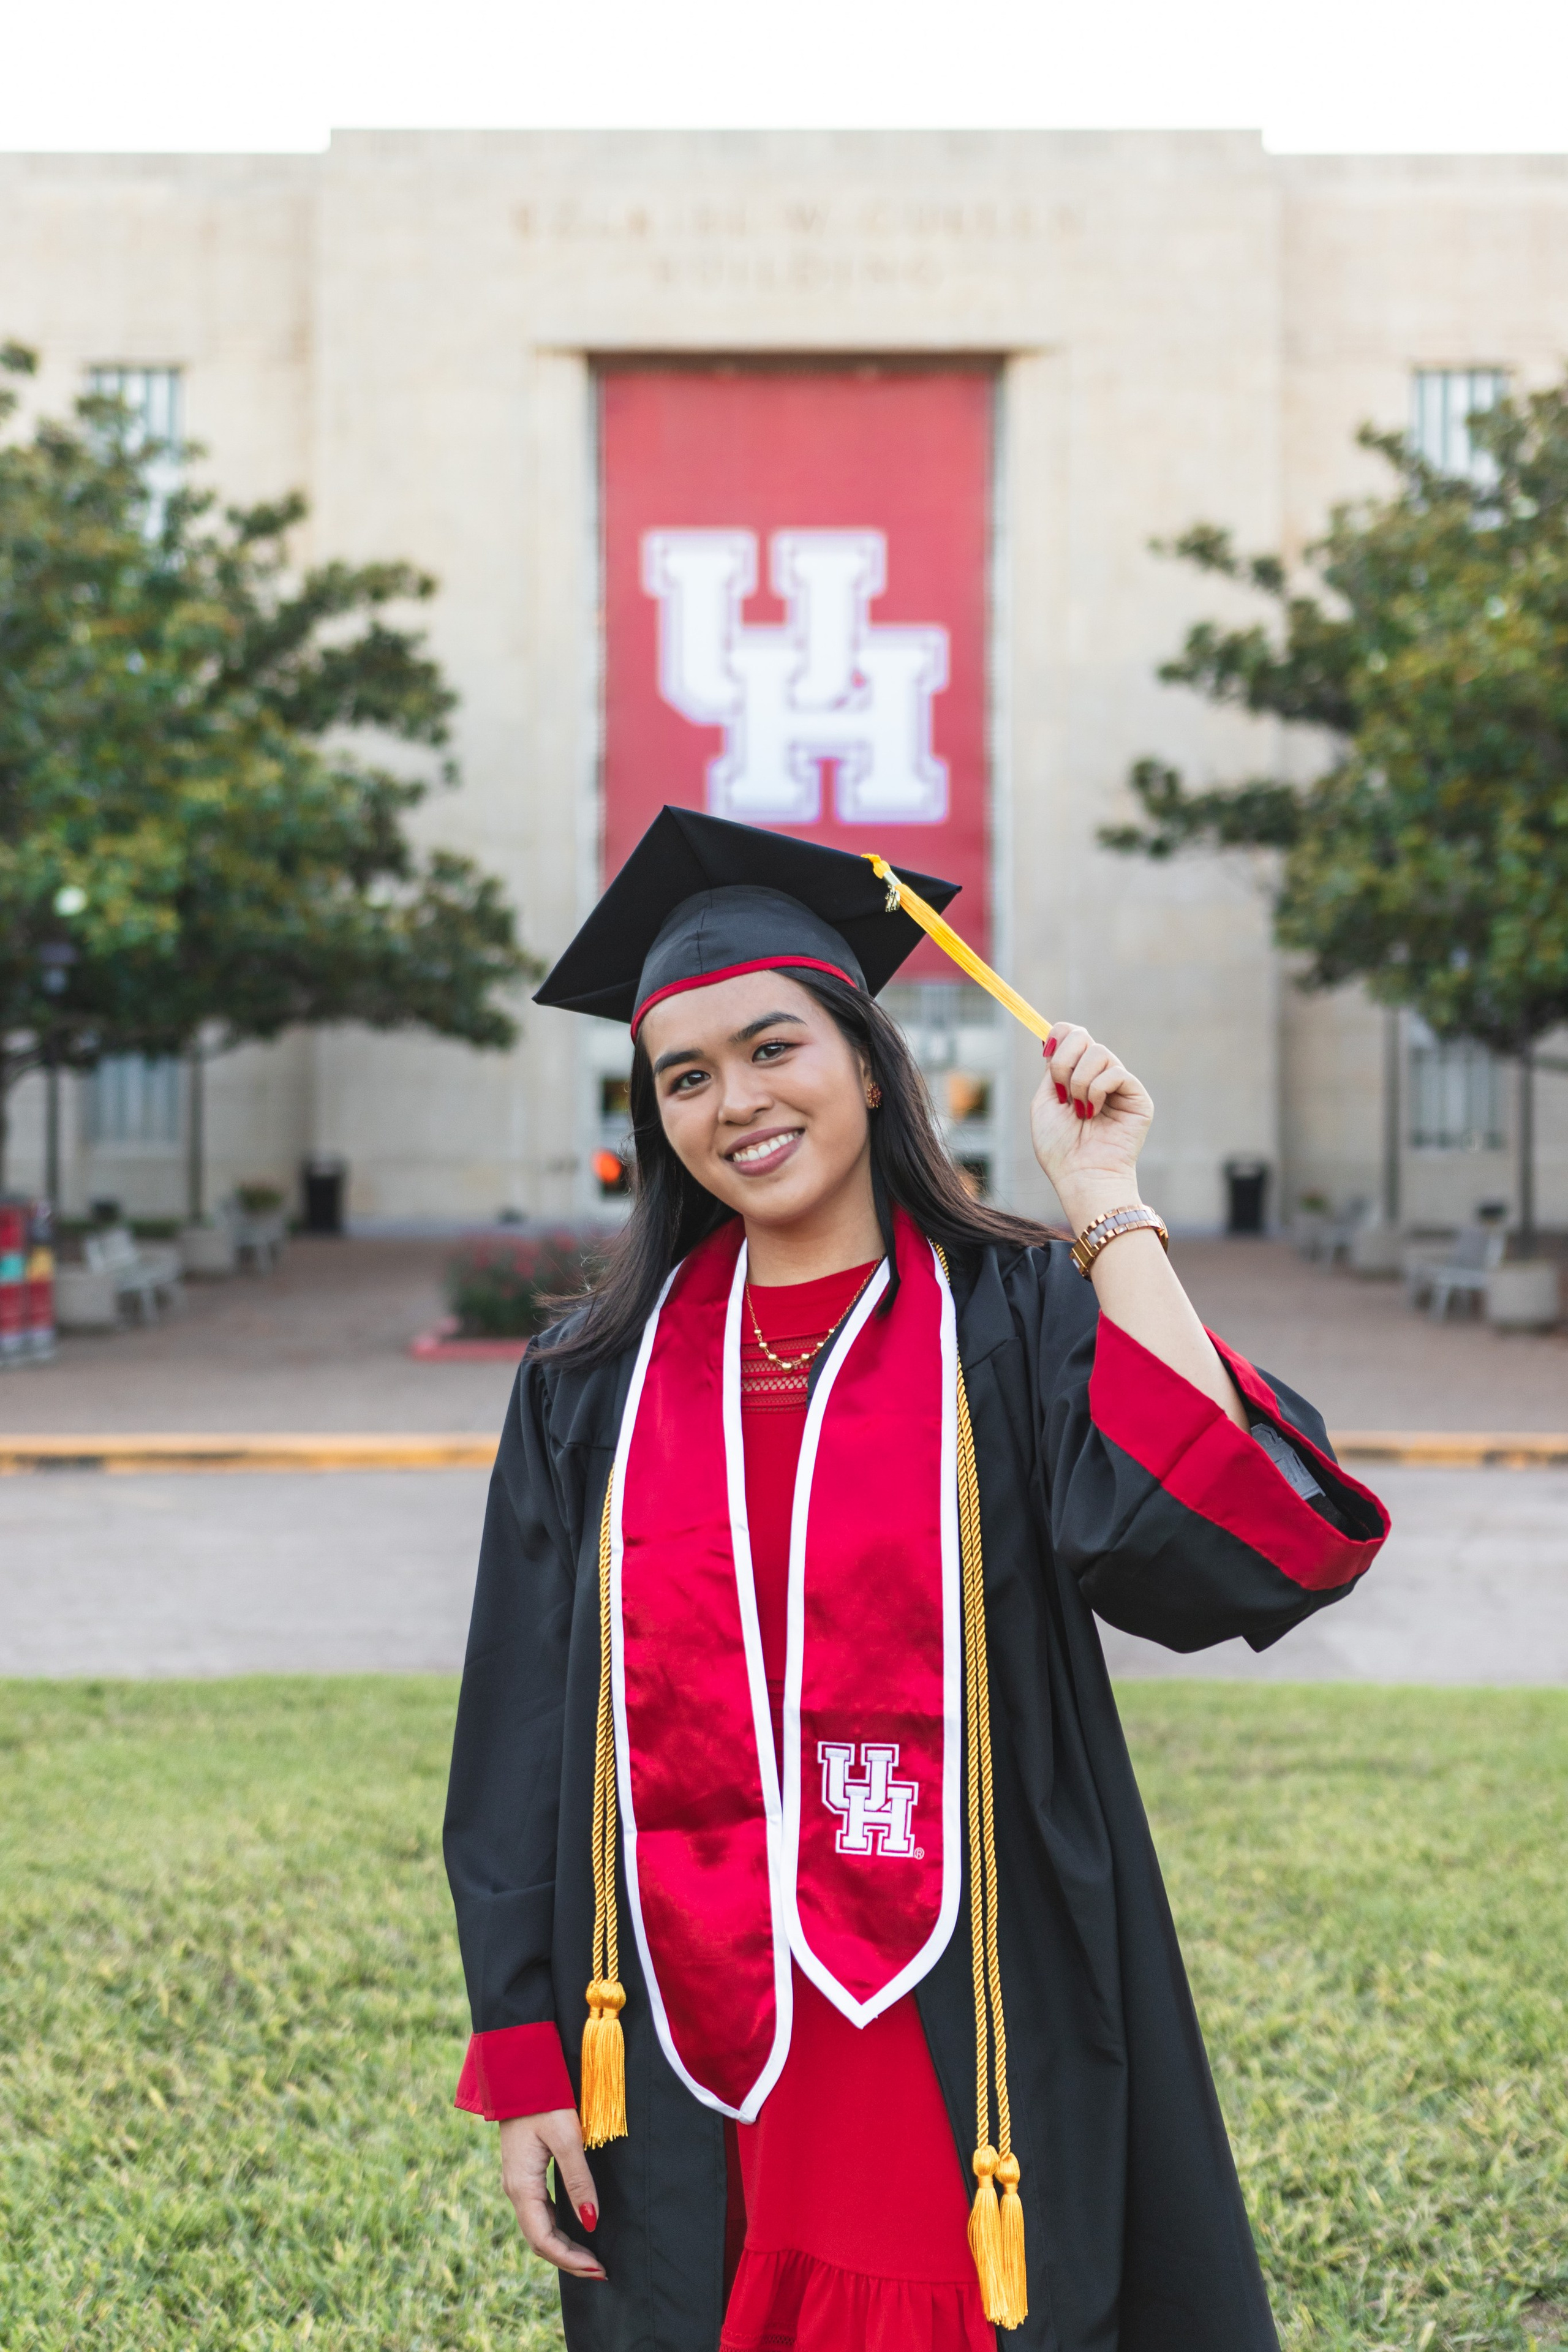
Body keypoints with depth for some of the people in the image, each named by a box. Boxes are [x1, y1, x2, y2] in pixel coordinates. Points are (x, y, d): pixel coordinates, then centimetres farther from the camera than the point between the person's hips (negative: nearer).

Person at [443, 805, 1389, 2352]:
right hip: (688, 2060, 2)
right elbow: (520, 1750, 6)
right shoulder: (596, 1387, 4)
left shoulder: (1021, 1324, -3)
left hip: (966, 2044, -2)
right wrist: (525, 2057, 2)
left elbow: (1216, 1549, -22)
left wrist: (1105, 1207, -16)